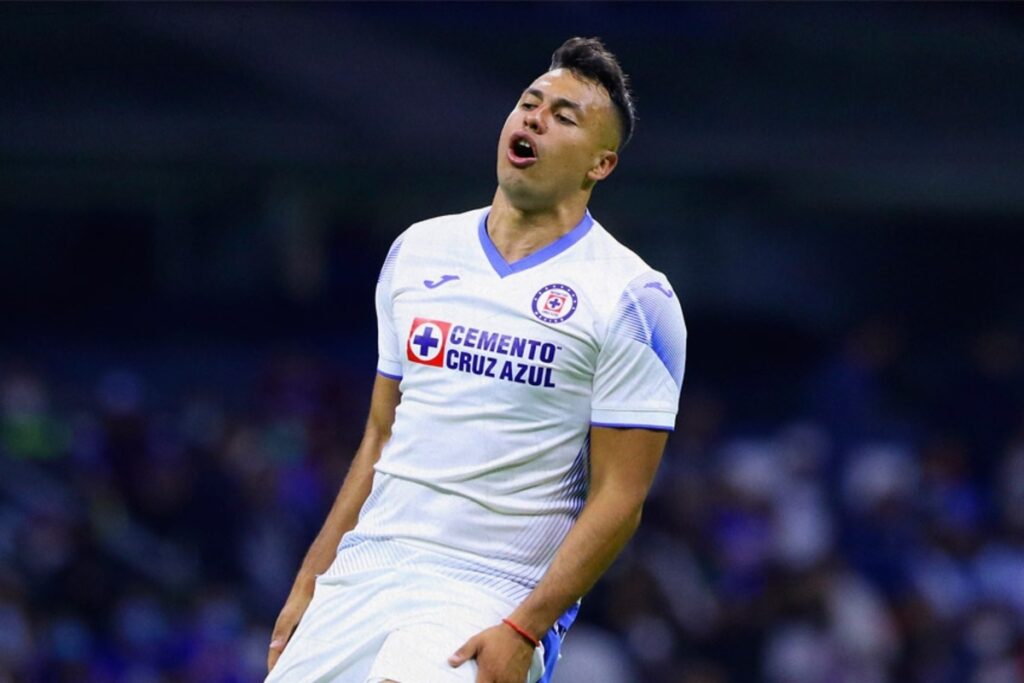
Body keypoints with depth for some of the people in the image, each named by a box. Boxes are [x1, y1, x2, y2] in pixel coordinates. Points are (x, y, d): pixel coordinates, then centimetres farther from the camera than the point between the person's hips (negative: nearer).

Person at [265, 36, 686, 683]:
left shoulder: (633, 299, -5)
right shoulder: (418, 252, 13)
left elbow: (618, 498, -8)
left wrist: (523, 629, -17)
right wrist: (309, 583, 13)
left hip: (492, 599, -6)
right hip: (363, 573, 6)